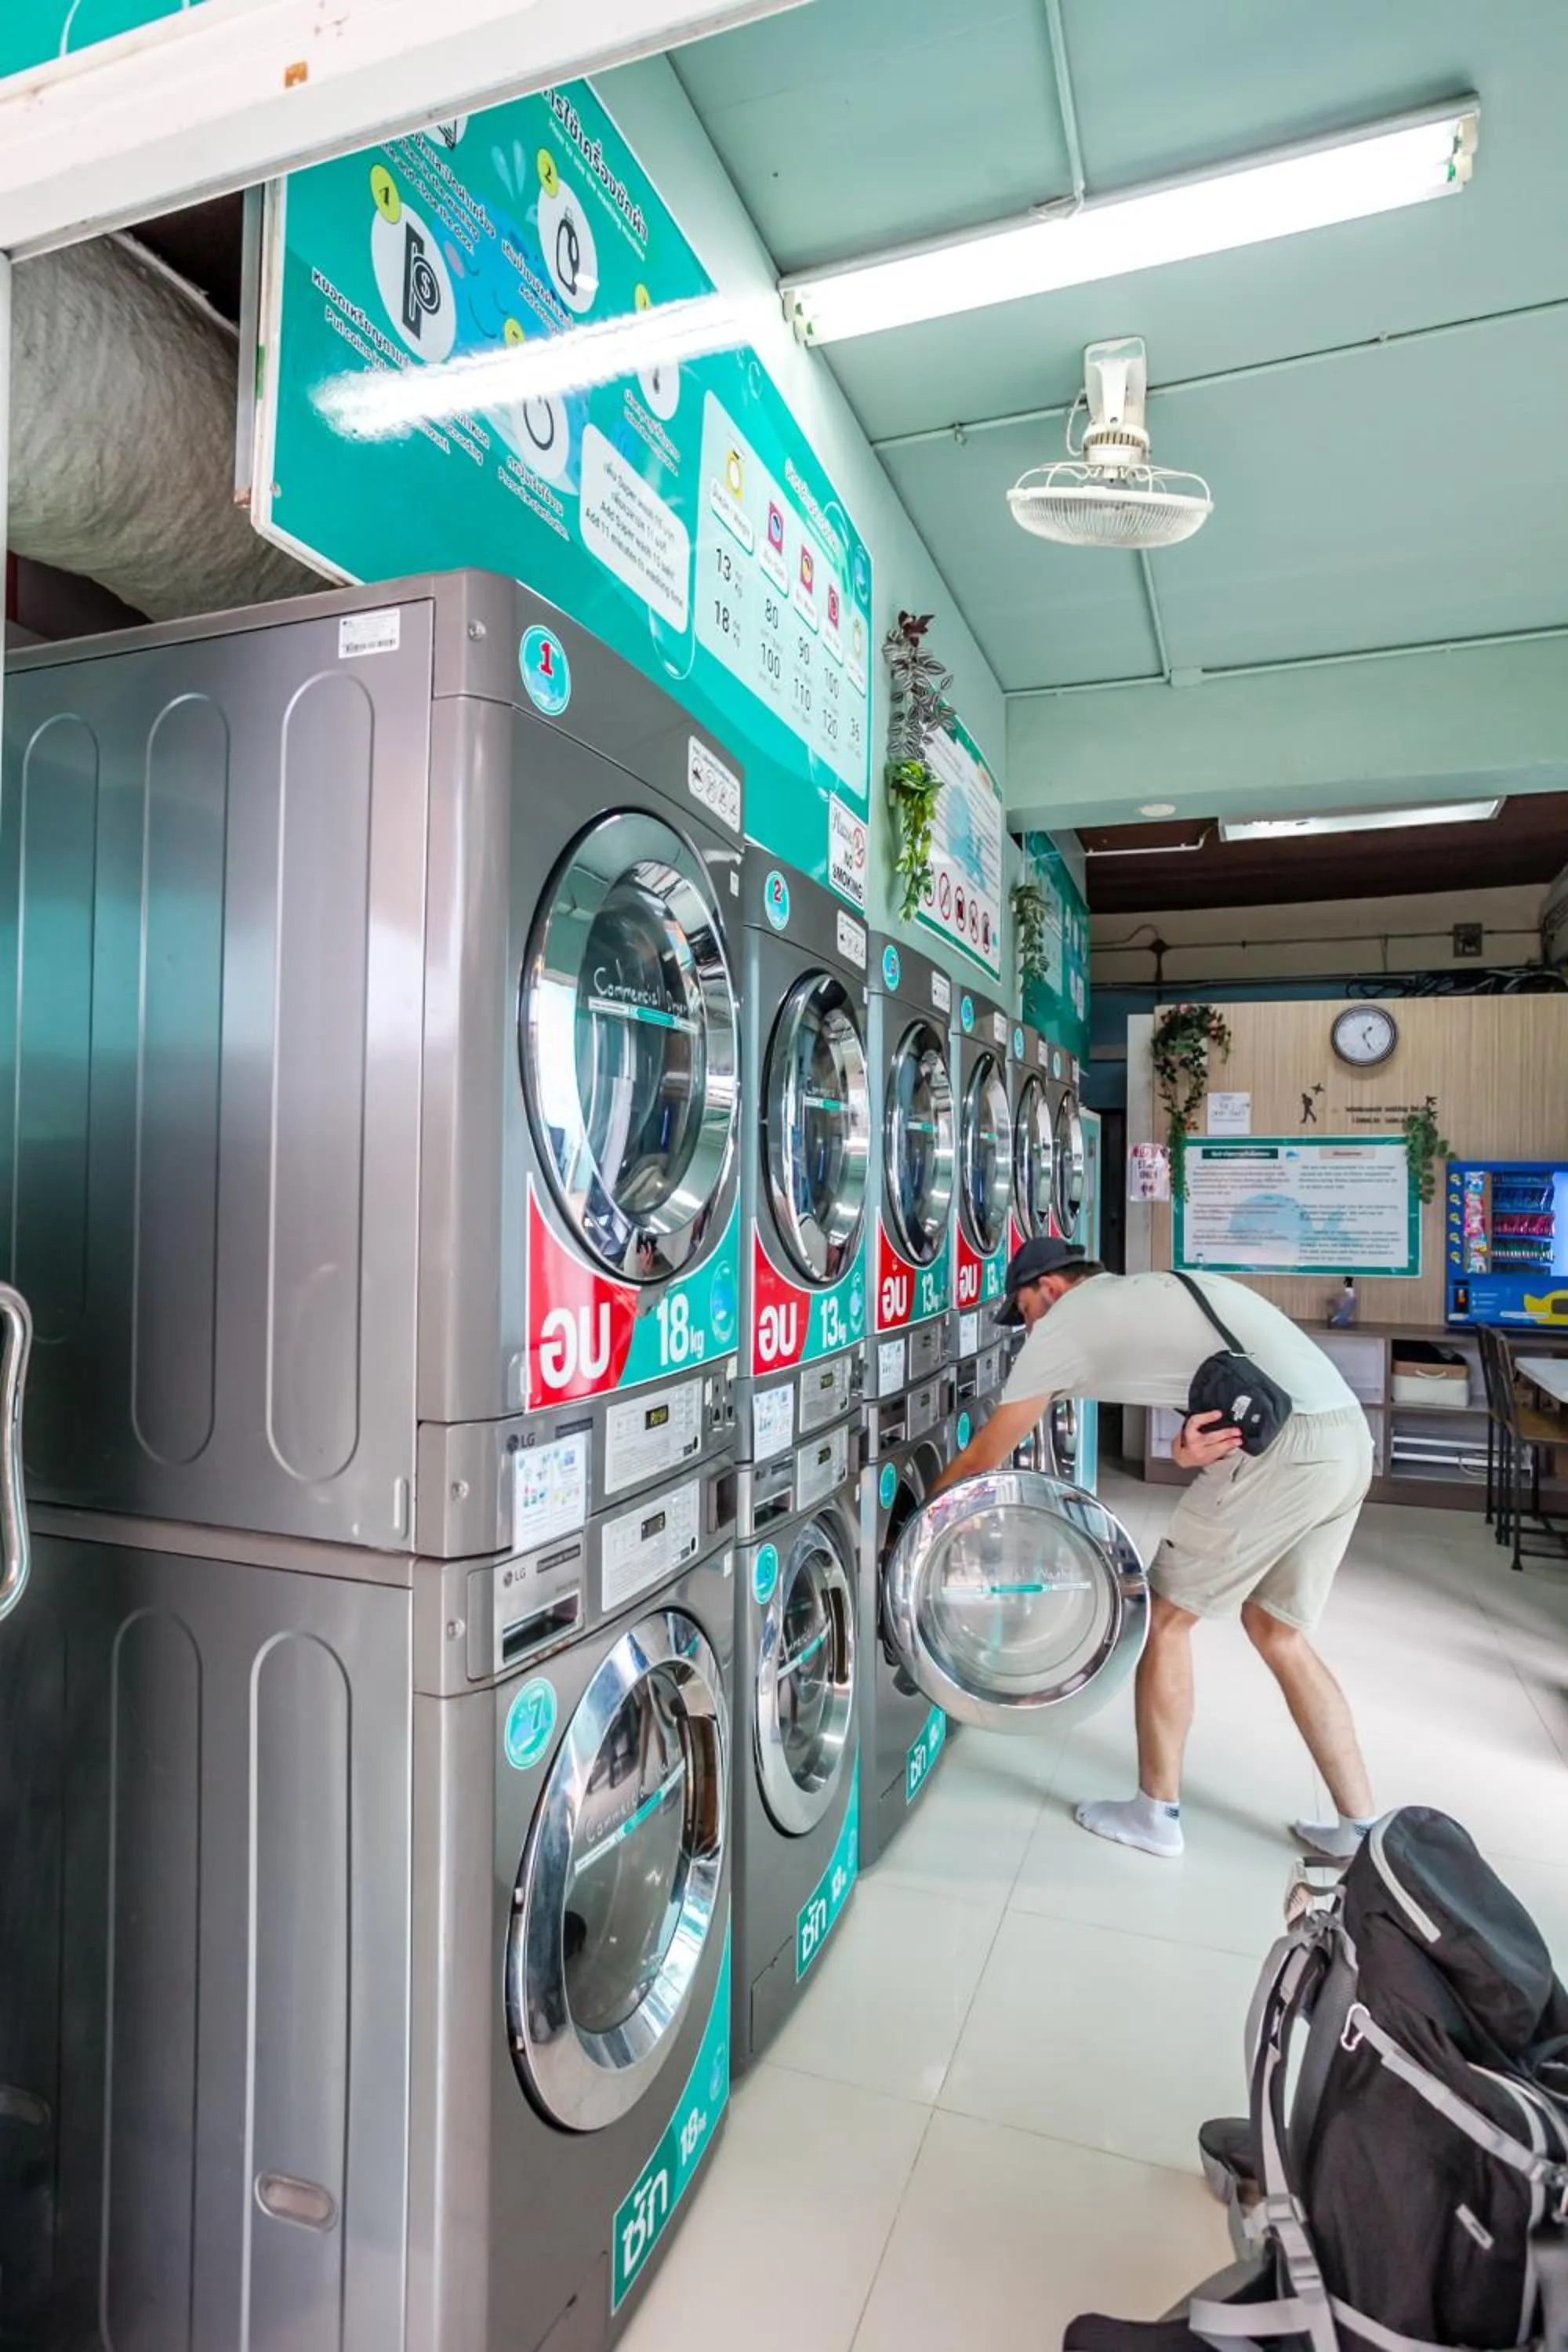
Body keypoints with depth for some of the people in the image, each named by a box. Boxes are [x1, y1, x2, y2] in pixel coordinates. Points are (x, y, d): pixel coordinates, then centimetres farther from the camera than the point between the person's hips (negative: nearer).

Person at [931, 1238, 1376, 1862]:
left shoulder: (1065, 1319, 3)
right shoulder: (1155, 1296, 27)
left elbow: (984, 1456, 10)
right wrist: (1199, 1441, -2)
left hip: (1285, 1447, -9)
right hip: (1350, 1437, 9)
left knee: (1165, 1616, 9)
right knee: (1275, 1631, 22)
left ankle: (1156, 1811, 22)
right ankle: (1360, 1826, 28)